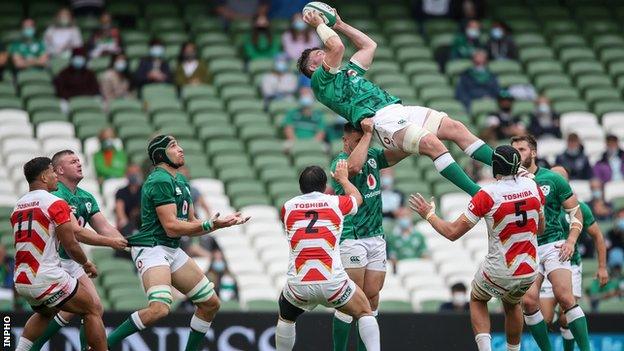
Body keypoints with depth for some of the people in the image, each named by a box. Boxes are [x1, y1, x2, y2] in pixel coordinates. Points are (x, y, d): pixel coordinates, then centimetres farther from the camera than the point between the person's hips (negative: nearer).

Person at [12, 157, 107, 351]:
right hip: (48, 279, -7)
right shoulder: (55, 204, -9)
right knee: (93, 310, 7)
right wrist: (86, 264, 10)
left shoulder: (17, 207, 12)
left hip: (21, 281, 7)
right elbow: (71, 246, -9)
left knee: (44, 313, 35)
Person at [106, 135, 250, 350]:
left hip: (172, 251, 10)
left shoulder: (181, 182, 17)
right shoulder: (160, 181, -14)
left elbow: (191, 226, 22)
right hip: (151, 249, -10)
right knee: (160, 308, -30)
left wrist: (223, 222, 12)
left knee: (210, 304, 10)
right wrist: (210, 225, -17)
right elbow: (171, 227, -19)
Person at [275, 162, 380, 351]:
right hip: (333, 283, -2)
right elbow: (357, 198, 29)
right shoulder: (336, 202, 4)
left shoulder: (287, 207, 9)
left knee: (286, 318, 29)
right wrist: (343, 178, 49)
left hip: (297, 285, 2)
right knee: (365, 313, 19)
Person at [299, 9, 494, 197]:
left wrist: (340, 25, 42)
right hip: (379, 119, -9)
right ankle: (478, 195, -34)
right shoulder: (320, 80, 7)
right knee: (432, 144, -28)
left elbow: (369, 45, 40)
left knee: (456, 128, -8)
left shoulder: (349, 71, 34)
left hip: (398, 109, 9)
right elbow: (337, 47, -6)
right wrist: (319, 25, 9)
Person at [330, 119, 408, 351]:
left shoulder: (372, 155, 12)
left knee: (372, 297, 4)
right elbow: (354, 166, -32)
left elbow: (402, 151, 10)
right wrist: (368, 134, -24)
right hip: (352, 238, -7)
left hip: (376, 236, 7)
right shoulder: (340, 161, -9)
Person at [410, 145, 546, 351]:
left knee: (477, 300, 26)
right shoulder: (531, 186, -4)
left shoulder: (487, 194, -18)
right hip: (529, 272, 4)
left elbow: (452, 232, -13)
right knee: (512, 304, 34)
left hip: (498, 272, -4)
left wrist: (429, 214, 3)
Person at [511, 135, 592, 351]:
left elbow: (575, 212, 7)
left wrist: (571, 241, -7)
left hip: (553, 245, -3)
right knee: (528, 300, -13)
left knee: (565, 297, -17)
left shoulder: (553, 179, 2)